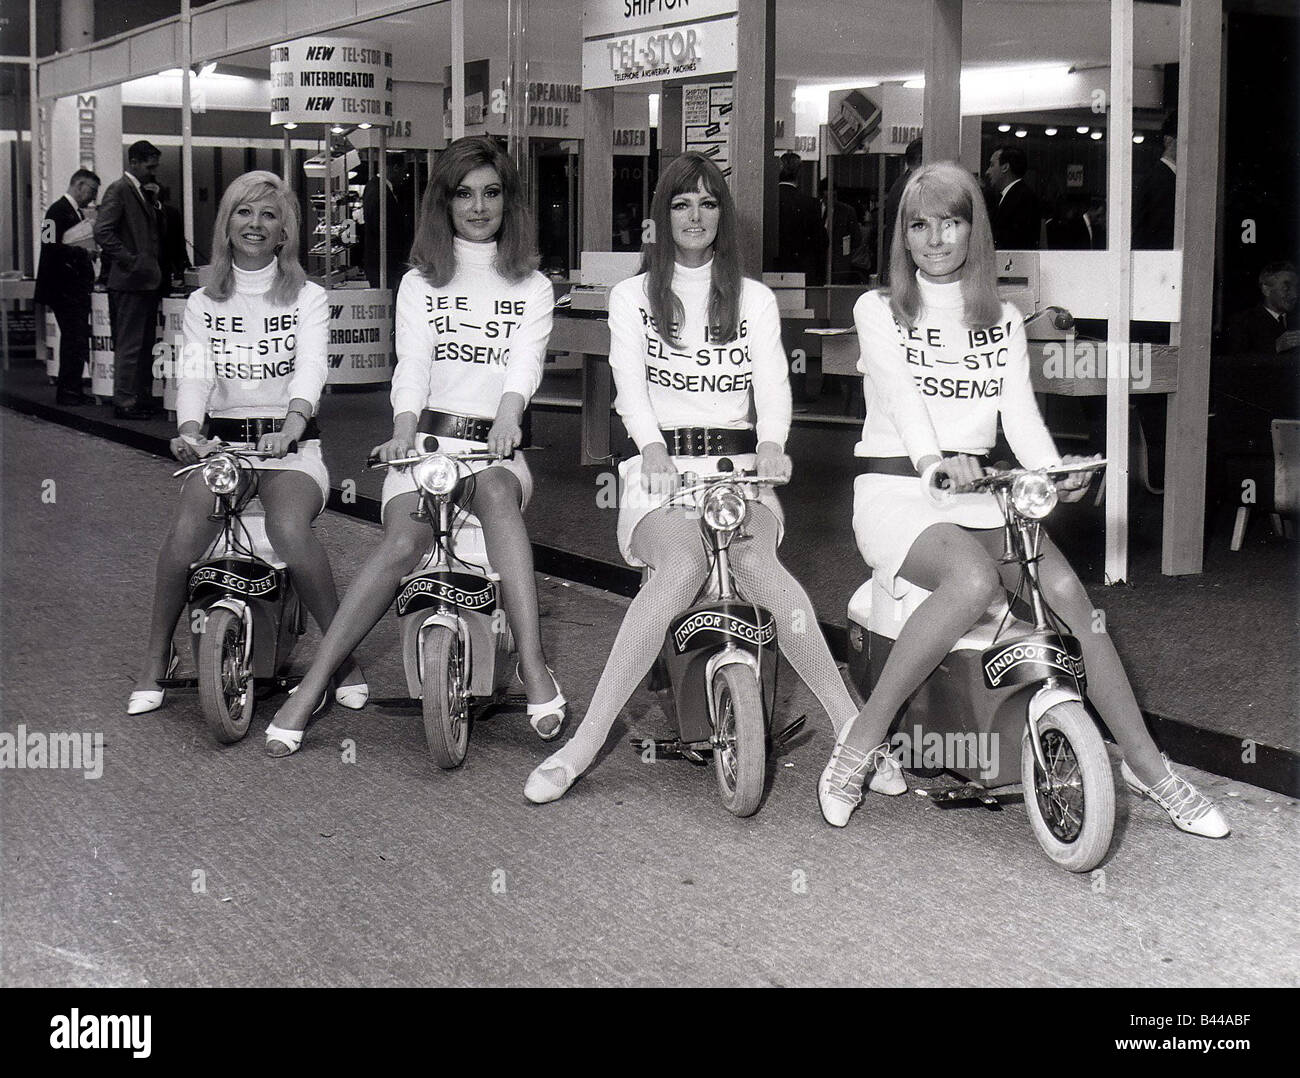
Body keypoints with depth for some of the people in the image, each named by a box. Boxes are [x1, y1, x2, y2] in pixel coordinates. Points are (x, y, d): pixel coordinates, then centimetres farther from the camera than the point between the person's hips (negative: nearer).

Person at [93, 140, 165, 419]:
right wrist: (130, 261, -21)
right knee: (128, 346, -6)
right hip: (130, 281, -9)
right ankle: (124, 403, -2)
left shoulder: (142, 192, 19)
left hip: (147, 281, 9)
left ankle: (143, 398, 18)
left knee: (146, 345, 12)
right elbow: (102, 231, -19)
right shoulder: (118, 190, -9)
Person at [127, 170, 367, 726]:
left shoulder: (307, 298, 6)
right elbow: (194, 372, -3)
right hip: (222, 444, 2)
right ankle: (157, 653, -8)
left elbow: (311, 367, -12)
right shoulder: (203, 304, 13)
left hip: (291, 448, -2)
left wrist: (292, 423, -34)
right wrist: (188, 428, -26)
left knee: (289, 528, -33)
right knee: (187, 529, -28)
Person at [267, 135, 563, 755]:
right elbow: (413, 361, 0)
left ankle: (534, 667, -44)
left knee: (495, 490, -37)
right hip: (426, 443, 0)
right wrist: (404, 427, -20)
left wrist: (508, 415, -24)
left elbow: (525, 361, -2)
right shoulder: (419, 284, 16)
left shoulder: (532, 289, 16)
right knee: (403, 542, -29)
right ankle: (310, 689, -30)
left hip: (496, 449, 0)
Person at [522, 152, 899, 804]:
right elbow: (630, 382, -3)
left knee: (755, 562, -33)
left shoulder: (755, 300, 18)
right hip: (661, 469, -1)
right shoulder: (633, 297, 14)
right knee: (683, 563, -35)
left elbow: (772, 382, 3)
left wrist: (770, 444, -20)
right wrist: (652, 446, -25)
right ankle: (581, 745, -36)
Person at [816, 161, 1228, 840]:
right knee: (973, 579, -36)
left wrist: (1055, 471, -20)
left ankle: (1147, 767, -14)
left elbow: (1020, 410, 3)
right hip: (896, 491, -4)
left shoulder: (1002, 322, 17)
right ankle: (862, 739, -26)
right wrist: (932, 459, -36)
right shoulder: (879, 312, 4)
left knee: (1065, 590, -23)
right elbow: (900, 392, -15)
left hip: (980, 493, 4)